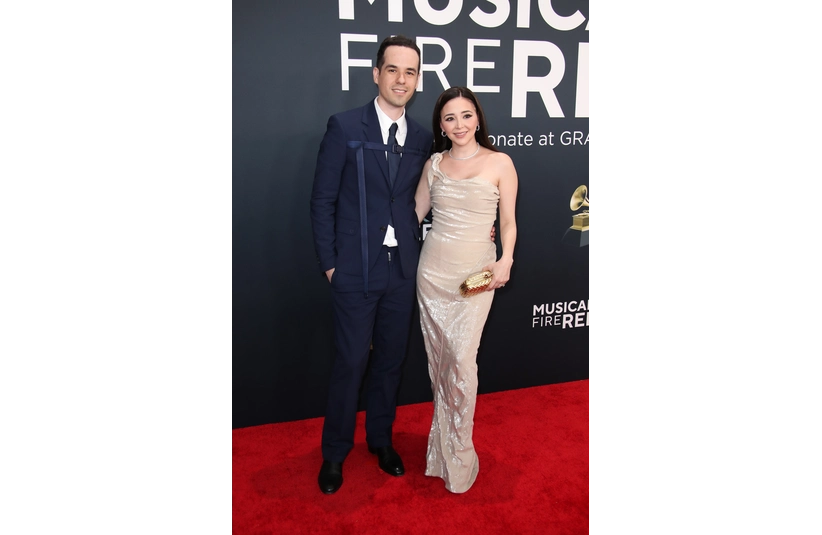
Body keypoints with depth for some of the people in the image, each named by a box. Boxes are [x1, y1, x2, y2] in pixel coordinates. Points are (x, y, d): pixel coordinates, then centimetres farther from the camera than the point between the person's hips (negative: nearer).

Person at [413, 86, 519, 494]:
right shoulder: (434, 163, 8)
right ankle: (445, 441, 26)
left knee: (461, 359, -8)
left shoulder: (499, 163, -1)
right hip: (433, 268, 4)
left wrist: (506, 260, -15)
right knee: (437, 357, 8)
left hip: (475, 271, -3)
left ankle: (458, 455, 9)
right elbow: (416, 212, 15)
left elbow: (508, 220, 1)